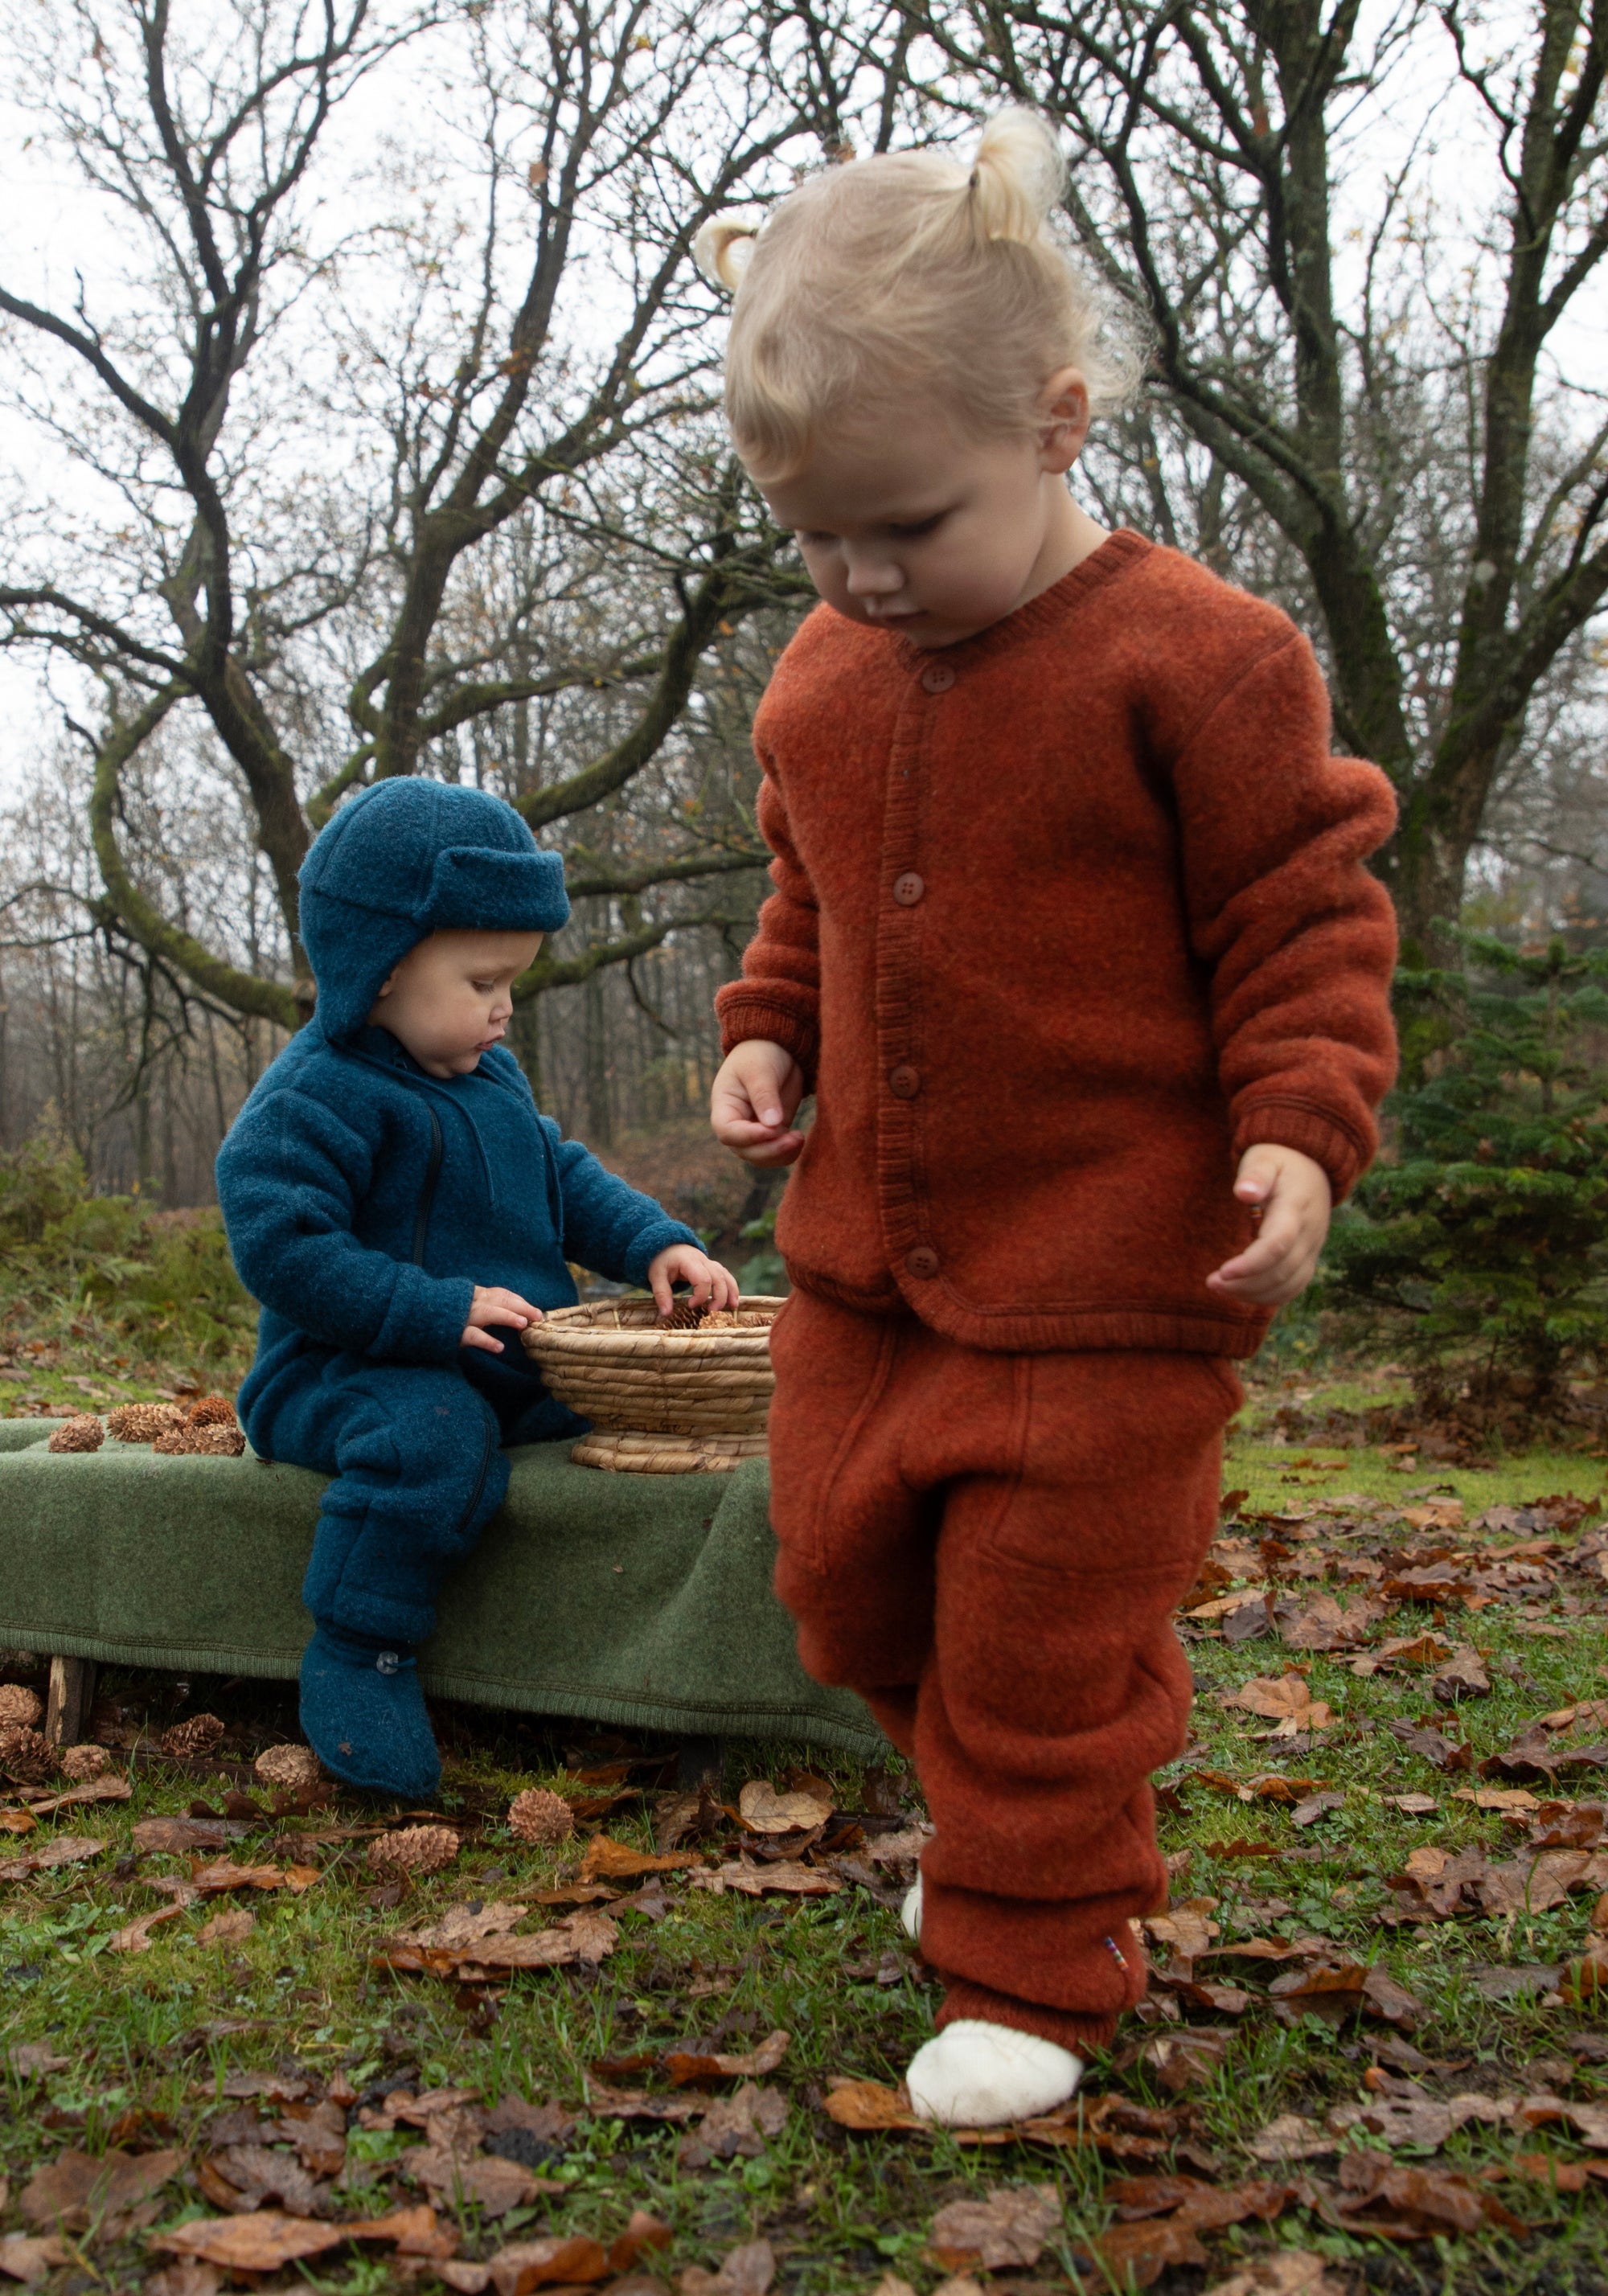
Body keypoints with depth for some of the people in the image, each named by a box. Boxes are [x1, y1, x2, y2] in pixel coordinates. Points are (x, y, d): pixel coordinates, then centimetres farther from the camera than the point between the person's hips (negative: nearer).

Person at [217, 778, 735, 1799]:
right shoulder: (317, 1095, -15)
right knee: (433, 1436, -38)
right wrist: (434, 1311, -28)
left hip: (514, 1366, 9)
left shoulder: (491, 1076, 14)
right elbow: (280, 1244, -24)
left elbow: (565, 1175, 21)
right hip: (348, 1371, -8)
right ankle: (356, 1655, -21)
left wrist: (654, 1244, 2)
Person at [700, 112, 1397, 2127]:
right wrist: (766, 1036, 6)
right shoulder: (824, 678, 6)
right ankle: (1003, 1810, 44)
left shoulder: (1190, 659, -14)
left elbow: (1305, 919, -9)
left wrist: (1298, 1132, -20)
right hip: (866, 1250, 7)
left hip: (1110, 1273, -7)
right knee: (847, 1576, 17)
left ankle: (1033, 1963, 23)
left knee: (1046, 1623, 1)